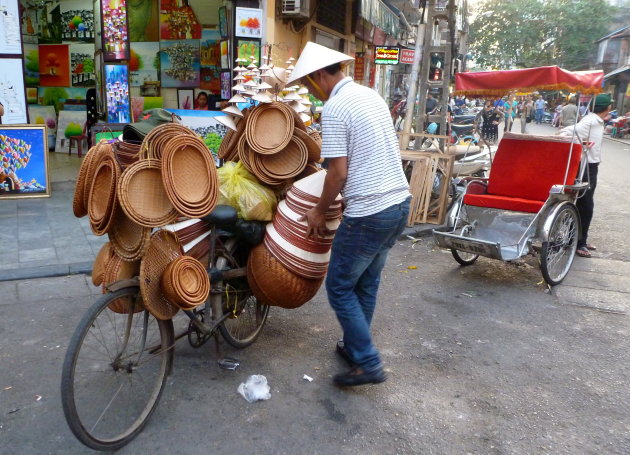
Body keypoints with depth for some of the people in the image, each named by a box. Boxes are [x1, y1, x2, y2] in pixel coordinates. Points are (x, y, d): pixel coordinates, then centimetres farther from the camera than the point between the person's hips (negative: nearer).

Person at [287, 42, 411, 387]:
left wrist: (319, 212, -1)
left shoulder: (334, 107, -12)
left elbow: (338, 172, -15)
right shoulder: (371, 95, 15)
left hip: (368, 214, -9)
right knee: (366, 284, 20)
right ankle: (355, 347, 34)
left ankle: (368, 364, 9)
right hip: (399, 203, 9)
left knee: (339, 287, 5)